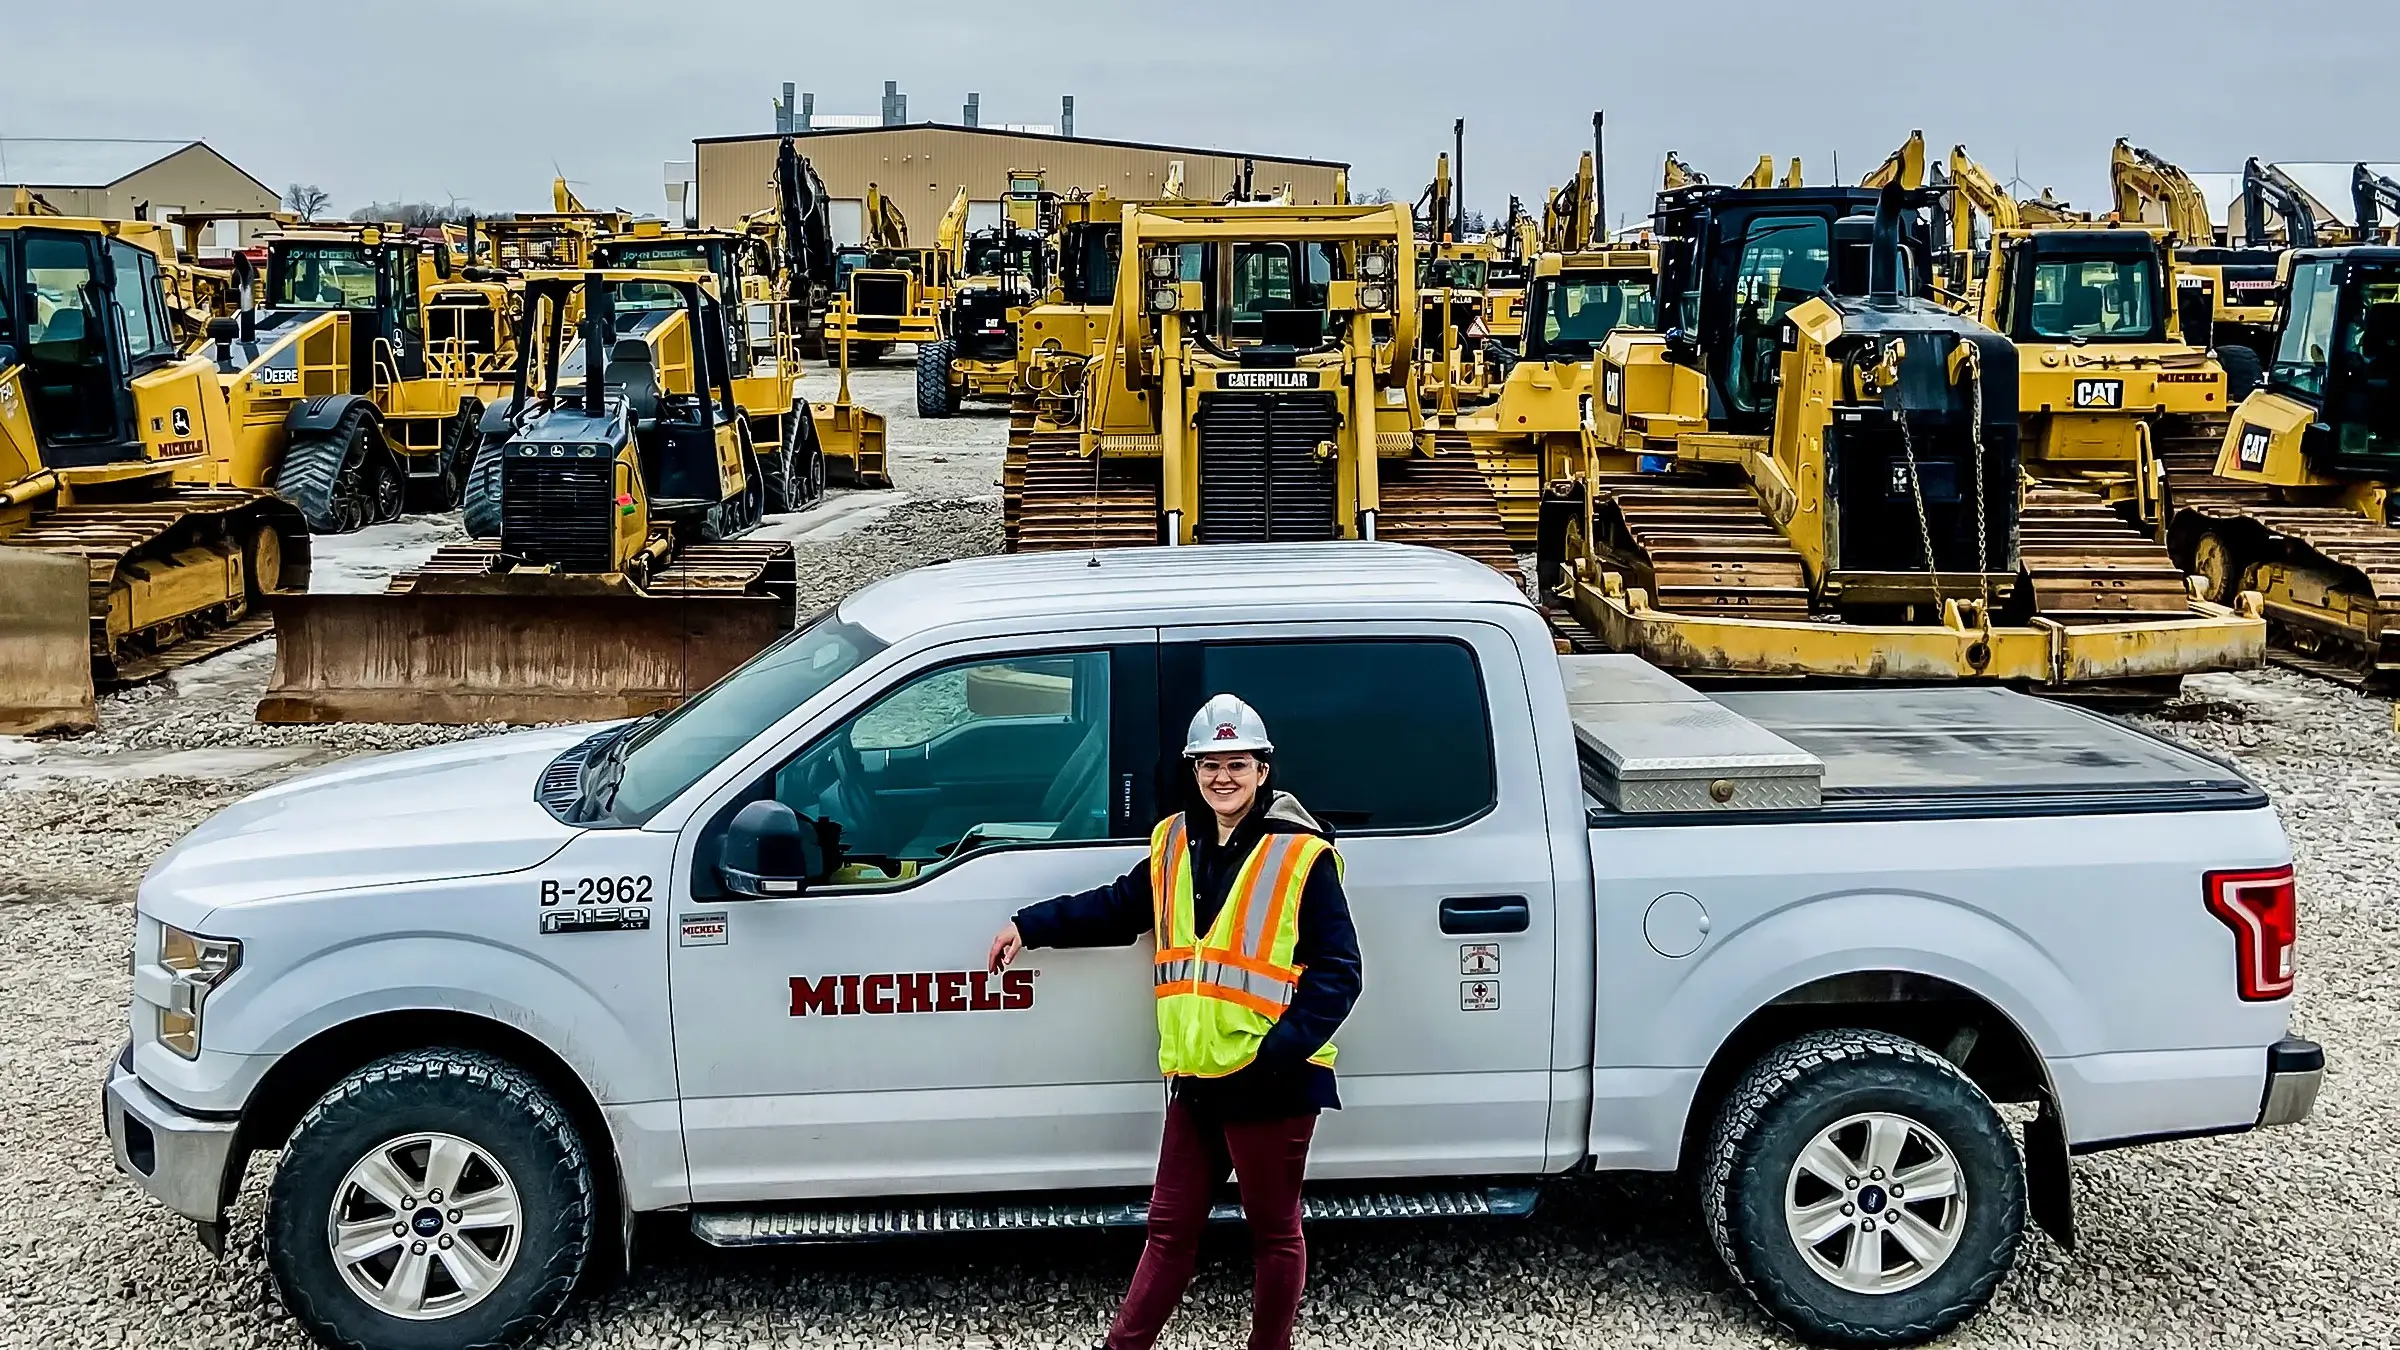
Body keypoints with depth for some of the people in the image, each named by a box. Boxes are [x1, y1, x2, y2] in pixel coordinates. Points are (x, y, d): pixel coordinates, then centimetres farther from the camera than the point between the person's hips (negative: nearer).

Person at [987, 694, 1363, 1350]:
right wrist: (1032, 925, 14)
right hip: (1196, 1074, 6)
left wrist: (1284, 1048, -22)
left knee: (1274, 1234, 9)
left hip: (1270, 1080, -6)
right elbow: (1117, 907, 22)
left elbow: (1337, 972, -12)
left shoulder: (1301, 856, -10)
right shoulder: (1175, 846, 8)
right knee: (1171, 1227, 15)